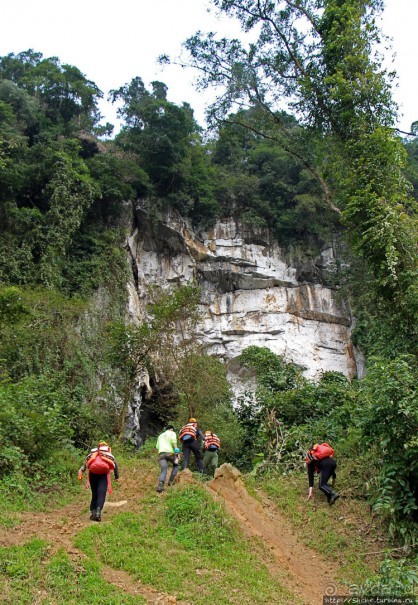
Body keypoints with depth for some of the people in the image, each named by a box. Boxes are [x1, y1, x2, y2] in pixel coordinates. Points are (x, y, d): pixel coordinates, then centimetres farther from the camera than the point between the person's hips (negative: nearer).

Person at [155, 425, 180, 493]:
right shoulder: (172, 433, 16)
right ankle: (171, 481, 8)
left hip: (161, 453, 4)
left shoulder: (160, 435, 33)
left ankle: (160, 484, -31)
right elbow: (173, 441, -5)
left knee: (163, 470, -4)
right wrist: (177, 452, -9)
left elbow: (157, 446, 23)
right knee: (175, 465, 23)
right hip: (170, 452, -3)